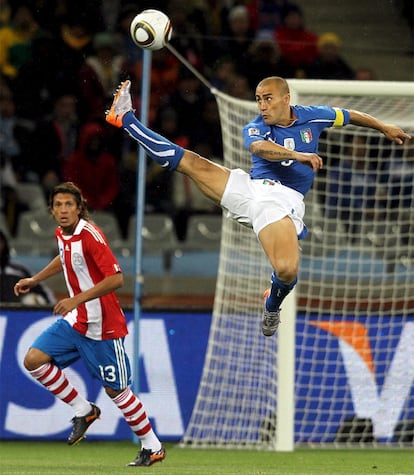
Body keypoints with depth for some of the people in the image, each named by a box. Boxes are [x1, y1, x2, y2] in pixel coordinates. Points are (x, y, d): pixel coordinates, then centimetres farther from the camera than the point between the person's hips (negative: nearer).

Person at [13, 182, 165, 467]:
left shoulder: (90, 235, -21)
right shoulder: (62, 234, 4)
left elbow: (116, 279, -28)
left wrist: (77, 299, -31)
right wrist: (35, 280, 28)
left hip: (103, 325, -8)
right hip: (76, 320, 8)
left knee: (115, 389, 0)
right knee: (34, 360, -6)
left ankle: (153, 447, 16)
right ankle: (84, 411, 9)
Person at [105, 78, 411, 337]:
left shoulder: (312, 117, 9)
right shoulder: (256, 128, 6)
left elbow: (350, 116, 27)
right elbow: (260, 147, -20)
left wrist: (384, 128, 36)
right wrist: (300, 155, -34)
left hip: (283, 201, -2)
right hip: (251, 187, 2)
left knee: (287, 271, -28)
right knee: (190, 162, -11)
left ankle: (273, 304, 8)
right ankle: (126, 119, -1)